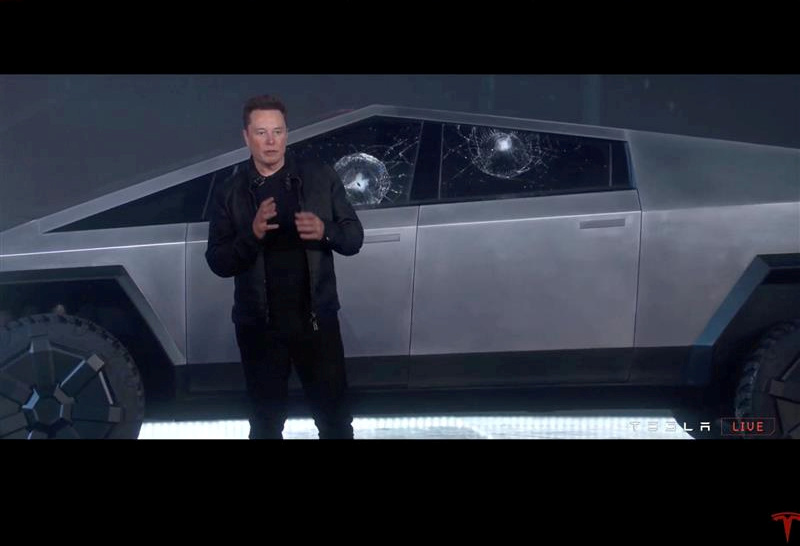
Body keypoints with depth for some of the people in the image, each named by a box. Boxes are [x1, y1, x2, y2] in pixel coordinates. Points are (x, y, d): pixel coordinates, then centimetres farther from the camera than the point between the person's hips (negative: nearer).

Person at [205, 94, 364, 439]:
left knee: (335, 417, 9)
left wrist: (325, 232, -20)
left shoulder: (321, 178, 1)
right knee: (266, 421, 15)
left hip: (317, 320, 0)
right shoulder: (230, 193, 1)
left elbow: (354, 238, 1)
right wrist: (251, 235, -22)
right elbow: (218, 263, -4)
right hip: (259, 326, 1)